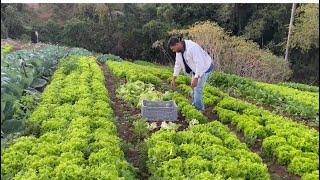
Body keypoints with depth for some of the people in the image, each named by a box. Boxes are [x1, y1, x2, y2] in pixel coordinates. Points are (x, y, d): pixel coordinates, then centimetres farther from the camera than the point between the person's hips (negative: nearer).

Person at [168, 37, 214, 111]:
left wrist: (196, 78, -39)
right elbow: (178, 64, 5)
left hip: (205, 67, -9)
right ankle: (194, 106, 29)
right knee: (194, 88, 15)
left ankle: (199, 110, -1)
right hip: (195, 68, 9)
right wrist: (173, 79, 5)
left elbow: (200, 63, -36)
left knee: (197, 89, -13)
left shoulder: (192, 47, -34)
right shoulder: (179, 50, -6)